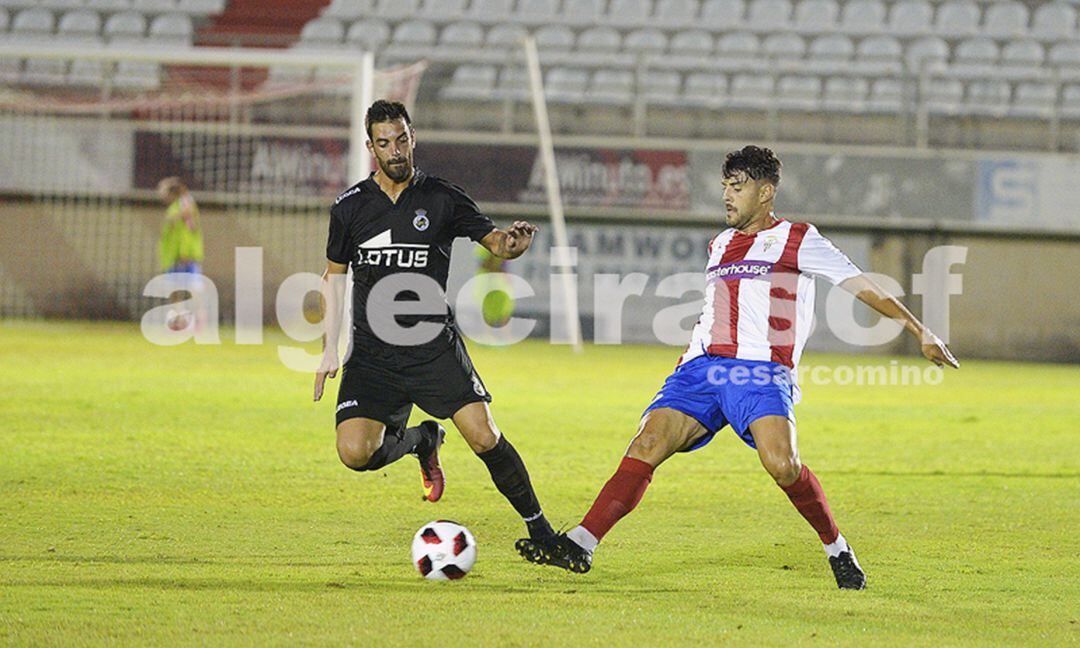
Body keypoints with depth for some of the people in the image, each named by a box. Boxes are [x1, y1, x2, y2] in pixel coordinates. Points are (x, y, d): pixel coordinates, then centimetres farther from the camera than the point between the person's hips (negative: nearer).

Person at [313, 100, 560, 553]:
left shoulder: (442, 199, -1)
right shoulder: (350, 208, 3)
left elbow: (494, 241, -2)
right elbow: (334, 274, 15)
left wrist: (511, 241, -28)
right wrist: (330, 348, 10)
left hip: (435, 348, -1)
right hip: (372, 356, 1)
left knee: (484, 436, -15)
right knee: (355, 453, -15)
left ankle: (539, 529, 0)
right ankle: (420, 441, 18)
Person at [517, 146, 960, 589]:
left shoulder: (796, 240, 9)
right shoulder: (719, 246, 26)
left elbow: (861, 286, 7)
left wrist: (919, 331, 3)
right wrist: (687, 365, 29)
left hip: (761, 371, -5)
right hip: (703, 367, 5)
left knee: (781, 465, -27)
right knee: (647, 444, -15)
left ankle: (836, 548, -4)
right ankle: (581, 545, -21)